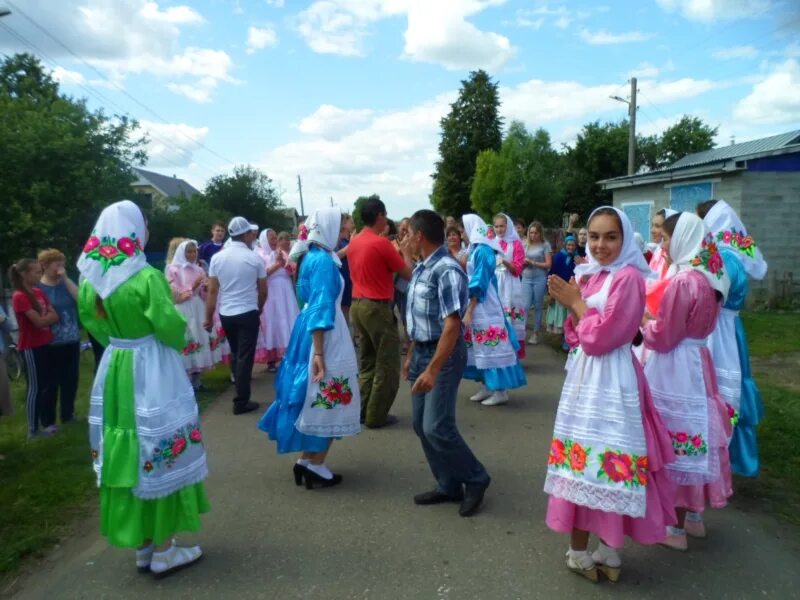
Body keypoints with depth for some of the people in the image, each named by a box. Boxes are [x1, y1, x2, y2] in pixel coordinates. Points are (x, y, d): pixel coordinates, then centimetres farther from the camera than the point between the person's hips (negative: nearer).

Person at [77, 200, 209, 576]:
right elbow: (170, 327, -20)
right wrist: (179, 341, 1)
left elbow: (92, 323, 12)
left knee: (126, 455, 15)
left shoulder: (90, 277, 2)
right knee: (161, 458, 6)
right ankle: (163, 551, 18)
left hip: (114, 370, 7)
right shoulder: (147, 277, -19)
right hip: (151, 372, -7)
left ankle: (142, 546, 29)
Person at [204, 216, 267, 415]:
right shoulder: (255, 258, -7)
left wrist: (208, 318, 5)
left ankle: (237, 380, 39)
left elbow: (212, 291, -2)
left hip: (225, 314, 4)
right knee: (245, 356, 2)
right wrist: (259, 308, 19)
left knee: (235, 352, 22)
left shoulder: (217, 257, -1)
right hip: (248, 313, -3)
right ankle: (241, 402, 4)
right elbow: (263, 291, 1)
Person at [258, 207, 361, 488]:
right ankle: (315, 465, 10)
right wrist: (319, 353, -26)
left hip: (310, 330, 10)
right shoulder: (323, 260, -18)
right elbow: (321, 308, -24)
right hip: (325, 336, -10)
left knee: (316, 400, 15)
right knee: (327, 401, 1)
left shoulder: (313, 257, 11)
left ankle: (305, 461, 22)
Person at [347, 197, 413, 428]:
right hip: (377, 307, -8)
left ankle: (363, 411, 21)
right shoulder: (381, 243, -15)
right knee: (387, 364, 3)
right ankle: (376, 416, 7)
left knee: (367, 362, 16)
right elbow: (407, 273, -7)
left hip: (357, 306, 8)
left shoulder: (353, 243, 9)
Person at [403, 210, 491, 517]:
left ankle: (475, 479, 14)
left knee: (436, 427, -9)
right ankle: (449, 486, 24)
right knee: (421, 425, 11)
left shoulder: (447, 270, -20)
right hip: (422, 352, 9)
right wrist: (411, 356, 18)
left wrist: (433, 370, -27)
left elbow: (452, 325, -25)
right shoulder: (421, 268, 8)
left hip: (444, 354, -9)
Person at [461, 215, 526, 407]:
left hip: (483, 306, -10)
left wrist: (469, 311, -18)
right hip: (478, 305, 10)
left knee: (490, 346, -4)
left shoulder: (482, 251, -16)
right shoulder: (477, 249, 12)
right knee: (481, 347, 13)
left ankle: (500, 391, 4)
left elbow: (479, 284, -19)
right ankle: (486, 387, 21)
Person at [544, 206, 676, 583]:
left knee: (607, 459, 1)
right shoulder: (589, 275, 10)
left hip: (612, 380, -8)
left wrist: (576, 303, -9)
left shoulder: (628, 277, -14)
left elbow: (601, 337, -19)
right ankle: (580, 546, 25)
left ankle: (607, 547, 18)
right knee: (585, 457, 13)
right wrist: (572, 303, -3)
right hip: (583, 376, 8)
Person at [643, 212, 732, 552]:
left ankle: (675, 528, 15)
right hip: (695, 363, 9)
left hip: (674, 371, -9)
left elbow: (662, 338, -17)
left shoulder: (682, 282, -21)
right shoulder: (707, 278, 7)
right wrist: (654, 319, 10)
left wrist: (642, 321, 0)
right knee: (689, 440, 19)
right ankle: (693, 512, 34)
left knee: (675, 444, 2)